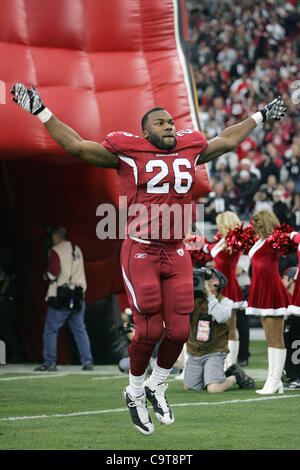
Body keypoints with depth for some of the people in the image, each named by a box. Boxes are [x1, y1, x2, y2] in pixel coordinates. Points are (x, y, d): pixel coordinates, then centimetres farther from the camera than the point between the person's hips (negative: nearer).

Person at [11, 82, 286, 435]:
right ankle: (135, 391, 18)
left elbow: (226, 141, 28)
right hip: (141, 252, -4)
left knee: (179, 330, -1)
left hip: (176, 253, 4)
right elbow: (76, 146, -2)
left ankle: (157, 385, 26)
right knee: (149, 330, -7)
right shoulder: (128, 153, -4)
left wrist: (259, 117, 38)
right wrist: (40, 112, -6)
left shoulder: (190, 150, 10)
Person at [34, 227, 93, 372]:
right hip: (78, 296, 6)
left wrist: (47, 277, 4)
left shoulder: (56, 251, -7)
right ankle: (87, 361, 1)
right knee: (80, 330, 8)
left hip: (60, 298, -6)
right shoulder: (77, 250, 13)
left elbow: (53, 273, -17)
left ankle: (49, 362, 1)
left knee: (50, 330, 3)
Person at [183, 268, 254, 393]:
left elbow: (222, 317, -26)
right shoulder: (194, 299, 1)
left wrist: (210, 295, -25)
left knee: (213, 389, -20)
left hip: (214, 353, -4)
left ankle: (235, 377, 12)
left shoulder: (224, 302, -5)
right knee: (189, 387, 9)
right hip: (194, 353, 4)